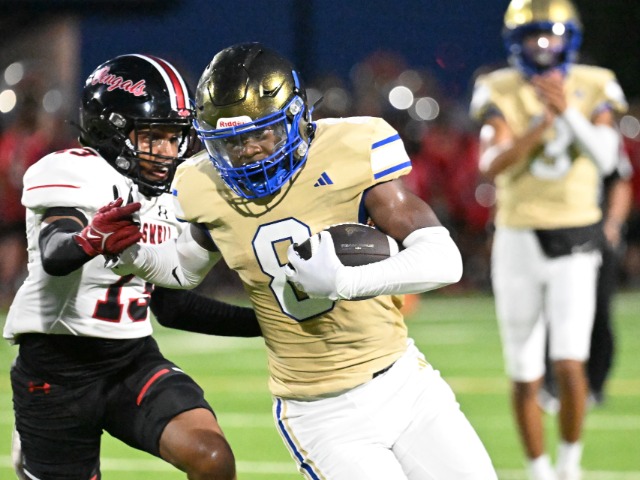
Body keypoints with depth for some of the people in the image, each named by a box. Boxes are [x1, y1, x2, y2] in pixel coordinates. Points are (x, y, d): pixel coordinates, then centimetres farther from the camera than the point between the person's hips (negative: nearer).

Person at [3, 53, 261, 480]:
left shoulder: (166, 198, 10)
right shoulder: (74, 172, -13)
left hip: (134, 357, 6)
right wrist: (89, 241, -57)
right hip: (58, 367, -6)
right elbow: (53, 254, -33)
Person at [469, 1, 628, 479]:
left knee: (569, 365, -16)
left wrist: (567, 111, -27)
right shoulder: (501, 93, -3)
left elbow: (605, 160, -15)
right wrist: (543, 121, -26)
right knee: (526, 378, 6)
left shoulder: (593, 89, 0)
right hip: (518, 243, 1)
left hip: (575, 244, -1)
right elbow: (493, 165, -18)